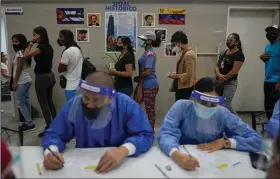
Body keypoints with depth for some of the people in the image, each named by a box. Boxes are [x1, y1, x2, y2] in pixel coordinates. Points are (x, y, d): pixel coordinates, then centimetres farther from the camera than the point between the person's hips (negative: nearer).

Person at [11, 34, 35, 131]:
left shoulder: (20, 52, -13)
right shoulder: (23, 52, 15)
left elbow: (19, 68, -17)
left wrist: (15, 82, -14)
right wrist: (15, 81, 14)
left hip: (22, 82, -10)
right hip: (26, 80, 10)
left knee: (20, 103, -4)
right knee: (26, 102, 12)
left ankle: (30, 124, -1)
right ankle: (28, 122, 19)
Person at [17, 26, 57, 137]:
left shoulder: (41, 47, -18)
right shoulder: (49, 47, 9)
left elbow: (26, 56, -17)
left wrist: (31, 43, -11)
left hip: (42, 77, -9)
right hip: (49, 76, 9)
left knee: (44, 104, 1)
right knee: (49, 102, 18)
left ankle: (49, 129, 10)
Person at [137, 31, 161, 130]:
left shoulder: (149, 54, -17)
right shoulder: (147, 52, 12)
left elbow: (147, 72, -23)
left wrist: (137, 78, -8)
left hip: (150, 85, -9)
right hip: (149, 85, 9)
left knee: (150, 110, 2)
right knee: (150, 109, 16)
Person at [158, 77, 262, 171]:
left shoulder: (223, 114, -8)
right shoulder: (182, 107, -12)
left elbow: (256, 140, -6)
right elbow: (166, 134, -24)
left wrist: (225, 141, -18)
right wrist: (177, 155, -43)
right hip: (184, 157, -2)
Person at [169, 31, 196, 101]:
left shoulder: (188, 55, -19)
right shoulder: (185, 53, 12)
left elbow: (189, 75, -23)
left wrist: (176, 76, -13)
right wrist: (176, 74, 9)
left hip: (185, 89, -9)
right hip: (182, 88, 9)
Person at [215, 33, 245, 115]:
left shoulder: (239, 55, -11)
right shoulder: (223, 52, 12)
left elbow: (234, 71, -18)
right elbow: (217, 66, 9)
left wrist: (223, 78, -9)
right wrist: (219, 75, -12)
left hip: (230, 83, -7)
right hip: (220, 82, 8)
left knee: (226, 105, -7)